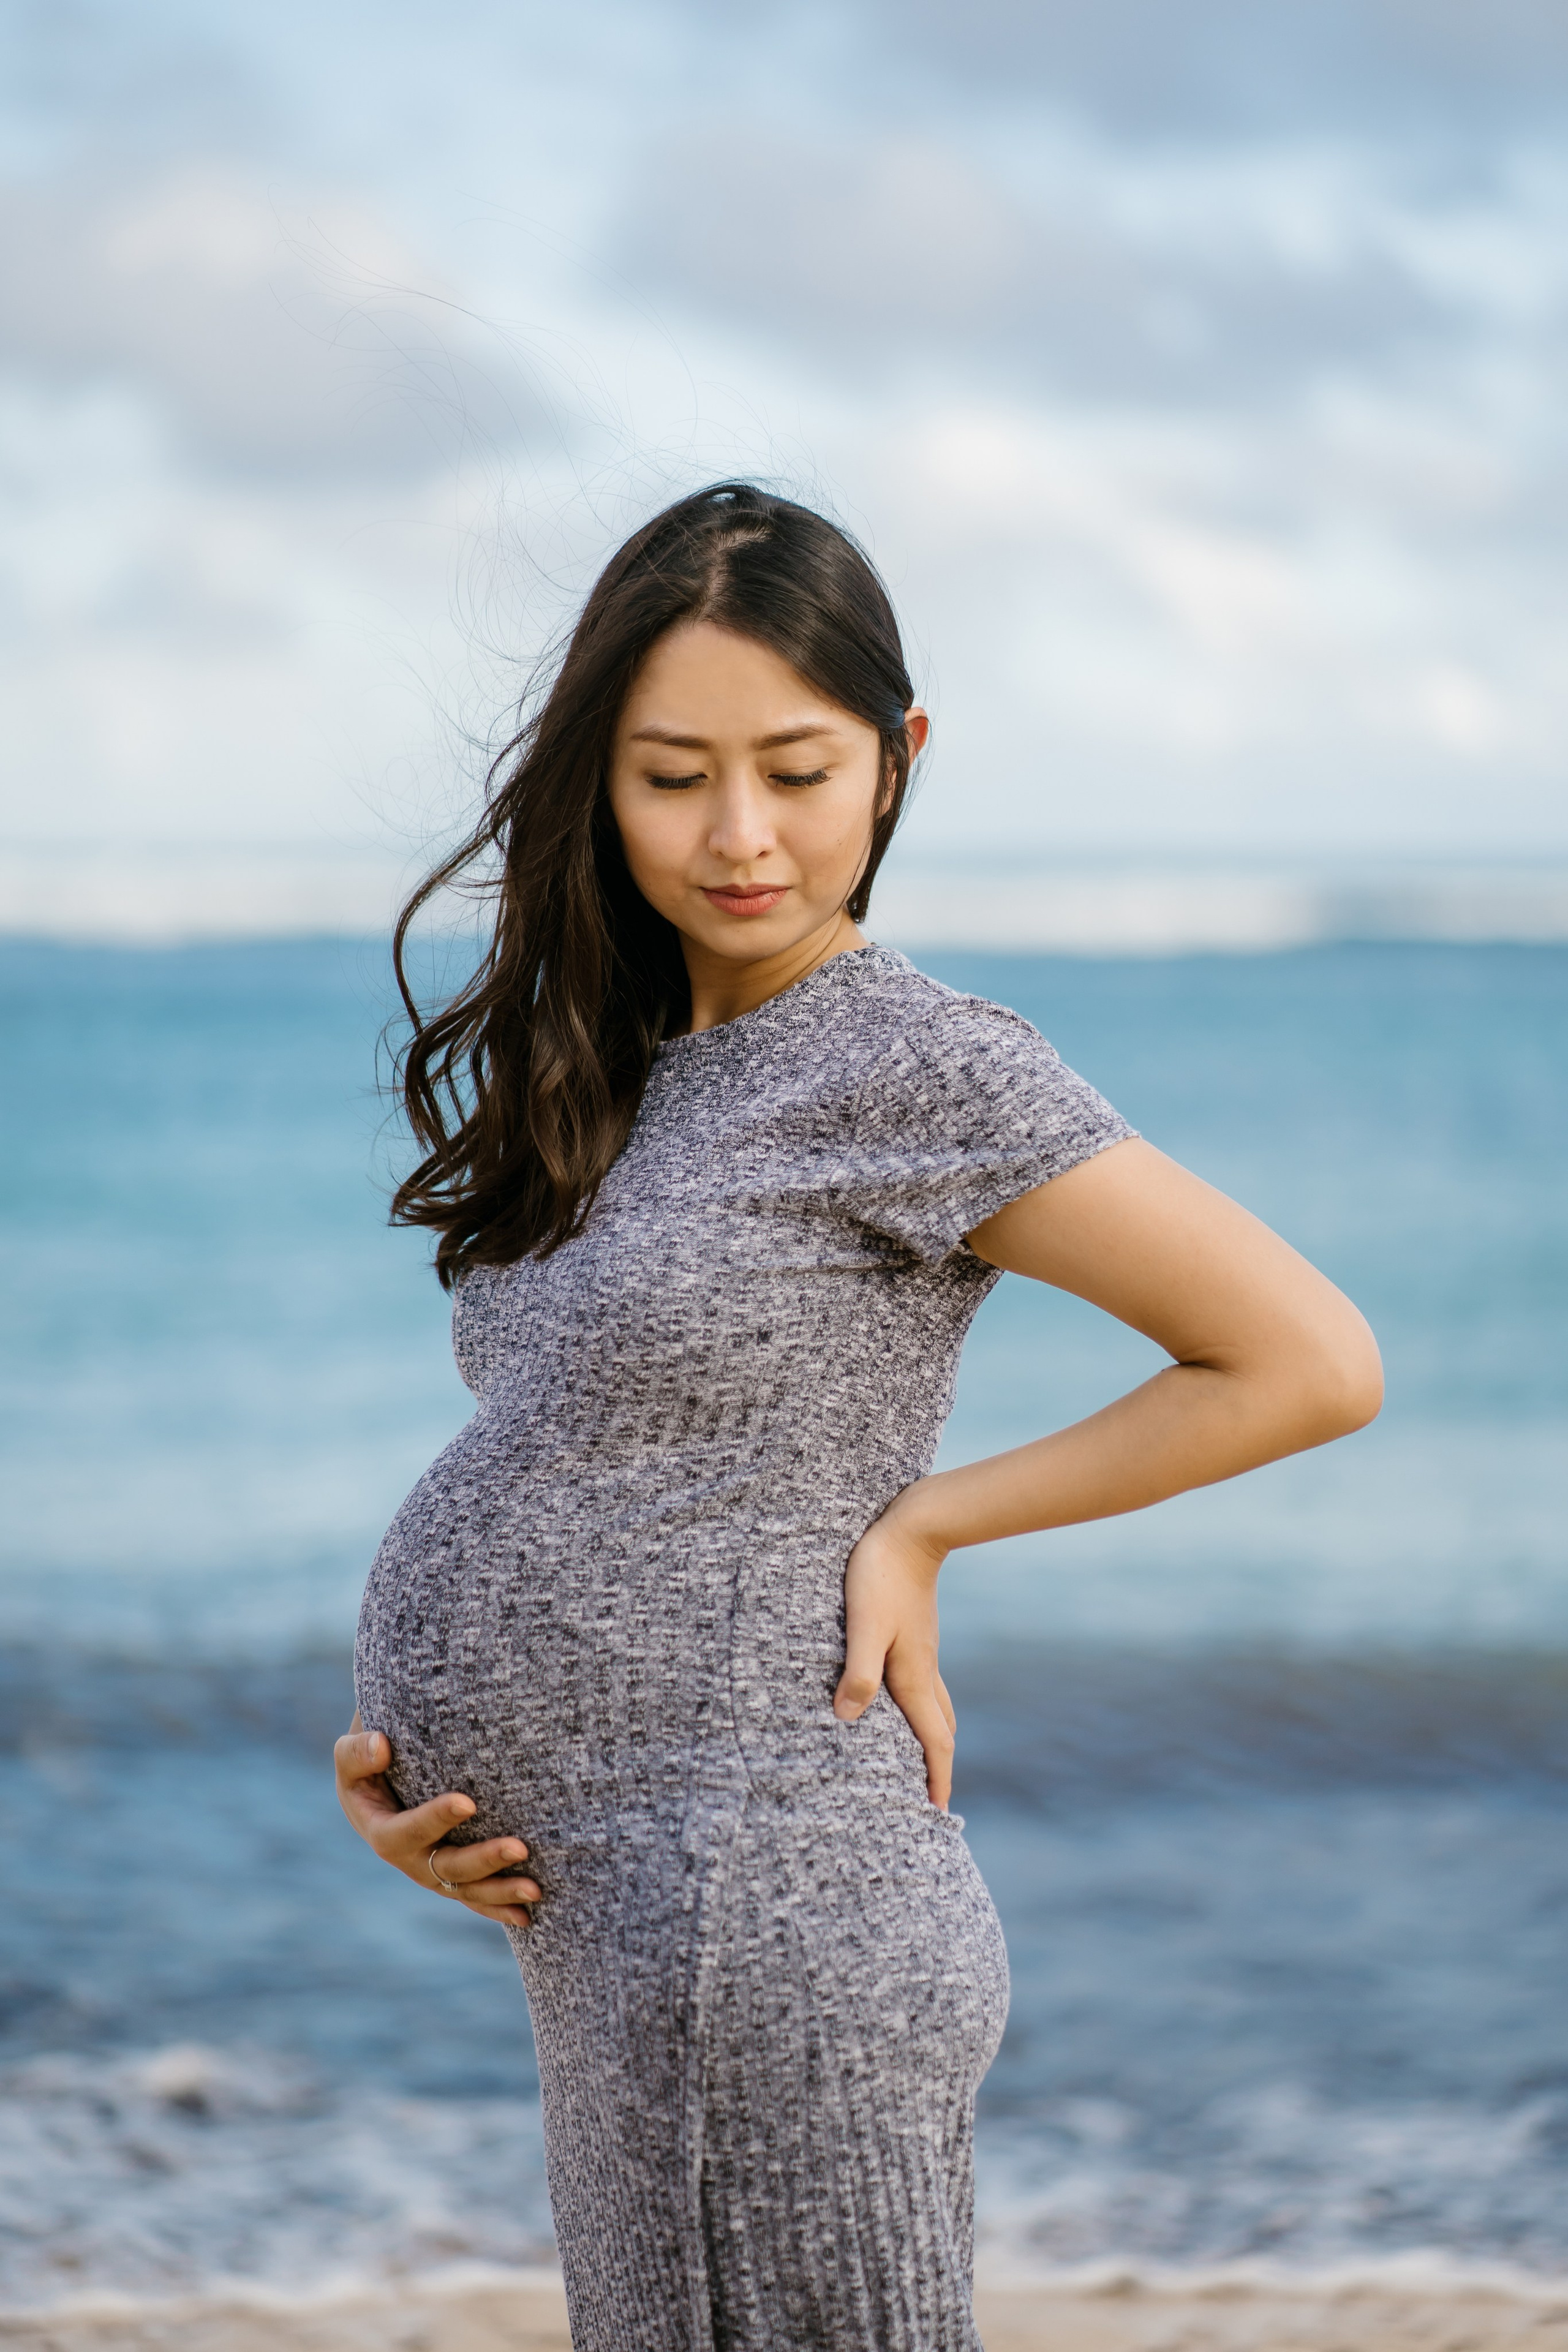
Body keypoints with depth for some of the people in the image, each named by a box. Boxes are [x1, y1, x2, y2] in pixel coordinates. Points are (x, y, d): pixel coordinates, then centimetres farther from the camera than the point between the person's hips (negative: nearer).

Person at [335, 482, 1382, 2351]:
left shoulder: (918, 1068, -11)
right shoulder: (611, 1081, 14)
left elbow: (1317, 1365, -12)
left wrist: (925, 1524, -9)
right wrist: (394, 1763, 2)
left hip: (765, 1934, -8)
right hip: (618, 1941, 8)